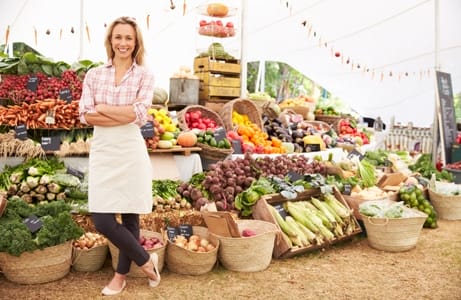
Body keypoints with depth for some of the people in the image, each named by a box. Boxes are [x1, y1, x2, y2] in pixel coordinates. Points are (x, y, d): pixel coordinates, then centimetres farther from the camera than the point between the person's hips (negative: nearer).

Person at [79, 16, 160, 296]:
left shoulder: (145, 75, 2)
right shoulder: (94, 74, 7)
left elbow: (140, 114, -12)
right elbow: (85, 115, -4)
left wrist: (102, 108, -6)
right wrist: (126, 115, -13)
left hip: (131, 152, -2)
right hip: (102, 152, 3)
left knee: (129, 217, 7)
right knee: (102, 220, -1)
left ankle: (121, 275, 29)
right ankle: (146, 260, 21)